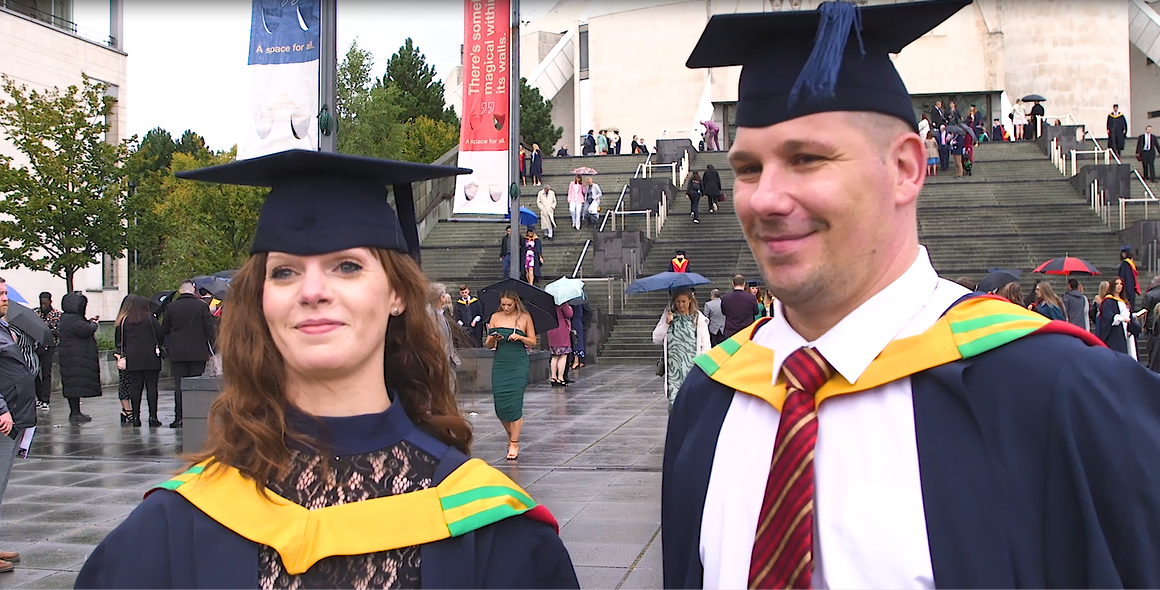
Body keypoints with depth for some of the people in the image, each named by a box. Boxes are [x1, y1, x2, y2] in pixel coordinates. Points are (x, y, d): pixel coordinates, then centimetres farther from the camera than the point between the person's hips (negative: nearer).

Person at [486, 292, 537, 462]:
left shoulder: (525, 317, 3)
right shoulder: (495, 317, 8)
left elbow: (533, 342, 6)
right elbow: (488, 345, 10)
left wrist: (520, 337, -12)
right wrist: (492, 339, -12)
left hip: (519, 364, -3)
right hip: (500, 363, 3)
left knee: (514, 402, -9)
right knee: (500, 405, 0)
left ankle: (514, 444, -3)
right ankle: (511, 435, 25)